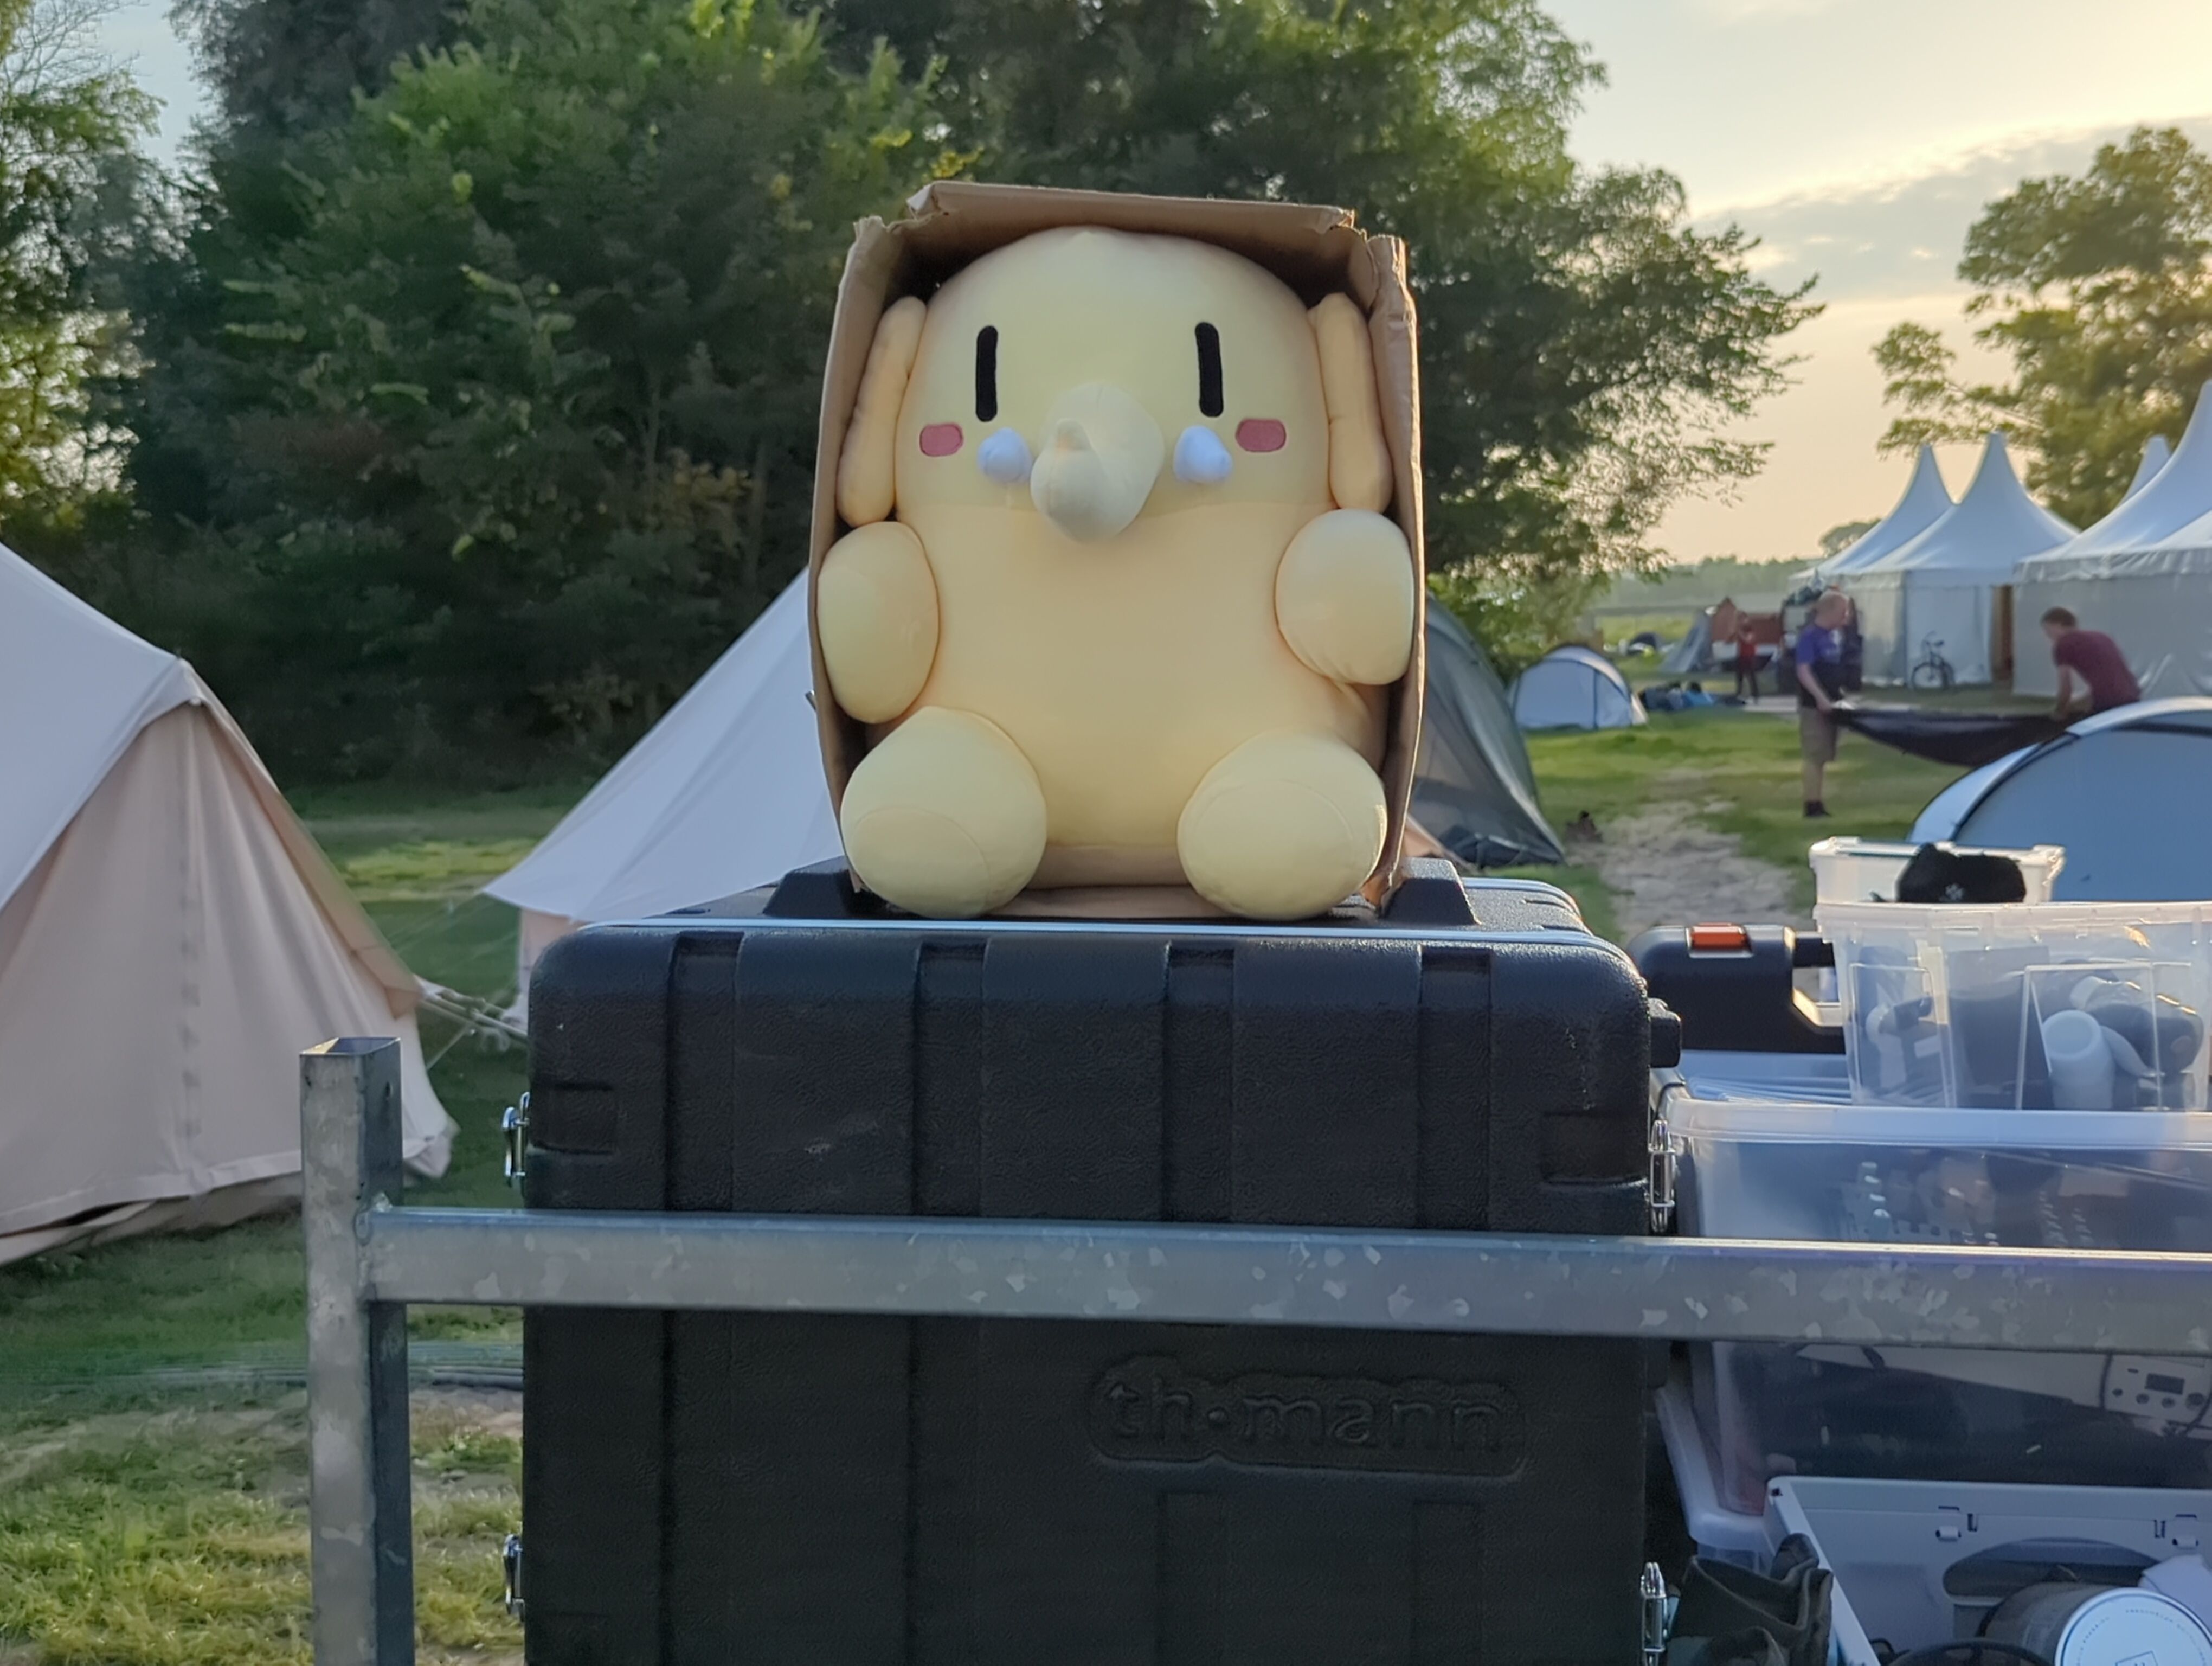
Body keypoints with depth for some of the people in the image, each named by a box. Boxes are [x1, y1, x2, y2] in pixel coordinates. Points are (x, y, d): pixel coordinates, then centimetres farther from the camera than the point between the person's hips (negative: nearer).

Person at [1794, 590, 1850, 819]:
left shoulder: (1836, 634, 11)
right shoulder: (1810, 635, -14)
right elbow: (1803, 671, -20)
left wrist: (1839, 692, 11)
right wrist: (1821, 698, -28)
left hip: (1830, 704, 8)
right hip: (1814, 705, -8)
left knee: (1823, 756, 11)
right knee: (1814, 757, -5)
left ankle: (1819, 802, 17)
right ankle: (1812, 804, -2)